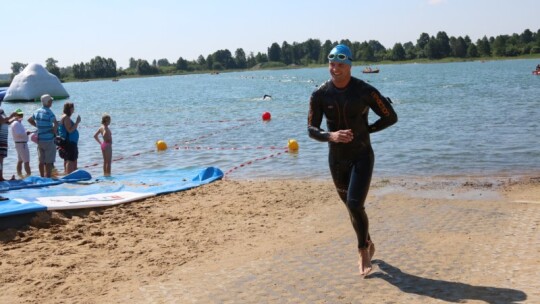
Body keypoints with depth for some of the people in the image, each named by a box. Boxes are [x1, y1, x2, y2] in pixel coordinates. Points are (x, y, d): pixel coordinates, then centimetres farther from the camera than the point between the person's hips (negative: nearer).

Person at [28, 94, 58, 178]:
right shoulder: (49, 112, -16)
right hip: (48, 139, -7)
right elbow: (56, 123, -29)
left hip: (39, 139, 7)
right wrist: (55, 131, -12)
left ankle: (42, 177, 21)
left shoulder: (37, 111, 7)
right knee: (49, 161, -1)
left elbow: (30, 120, 23)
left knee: (41, 161, 14)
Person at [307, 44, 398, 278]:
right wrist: (330, 136, -26)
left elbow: (391, 117, -3)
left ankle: (363, 252, 2)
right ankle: (368, 244, 39)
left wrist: (363, 131, -8)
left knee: (355, 205, -18)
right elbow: (312, 129, -7)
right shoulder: (320, 95, -7)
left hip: (362, 156, -3)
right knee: (351, 206, 16)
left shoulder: (365, 91, -13)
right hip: (336, 159, 3)